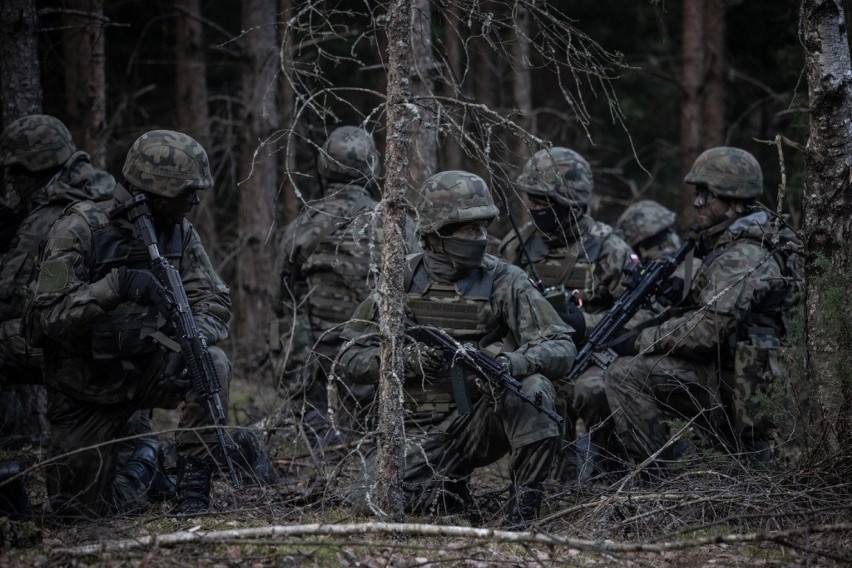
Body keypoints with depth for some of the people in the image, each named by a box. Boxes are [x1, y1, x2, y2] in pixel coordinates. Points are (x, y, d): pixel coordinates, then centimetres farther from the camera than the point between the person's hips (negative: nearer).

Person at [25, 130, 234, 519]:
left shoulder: (178, 233, -4)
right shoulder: (80, 230, -20)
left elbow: (215, 301, -7)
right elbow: (46, 317, -27)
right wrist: (116, 285, -42)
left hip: (146, 367, 3)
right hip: (87, 387, -3)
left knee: (212, 365, -28)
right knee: (78, 507, -1)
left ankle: (193, 485, -13)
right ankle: (143, 464, 31)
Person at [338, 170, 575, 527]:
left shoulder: (504, 282, -5)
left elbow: (562, 349, -13)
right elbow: (353, 356, 0)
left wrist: (512, 363, -34)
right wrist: (408, 359, -20)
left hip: (482, 418, -1)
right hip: (422, 428, 1)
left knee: (531, 386, -32)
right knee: (372, 501, -22)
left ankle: (526, 497, -16)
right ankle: (449, 491, 9)